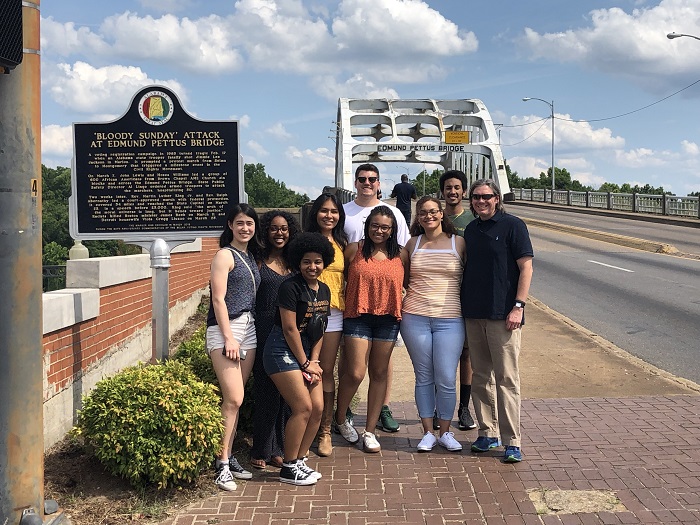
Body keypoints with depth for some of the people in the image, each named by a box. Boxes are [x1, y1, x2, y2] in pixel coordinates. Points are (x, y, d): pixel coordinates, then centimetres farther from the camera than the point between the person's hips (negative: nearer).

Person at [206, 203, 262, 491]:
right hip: (225, 329, -7)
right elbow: (218, 299, -11)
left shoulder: (251, 256, 17)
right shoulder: (225, 255, -5)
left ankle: (228, 457, 16)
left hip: (248, 329, 7)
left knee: (235, 399, 8)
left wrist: (242, 336, 11)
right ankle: (222, 466, -3)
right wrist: (228, 338, -16)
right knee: (233, 399, -10)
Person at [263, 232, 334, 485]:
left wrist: (314, 361, 1)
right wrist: (305, 363, -10)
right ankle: (289, 468, 3)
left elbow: (319, 330, 11)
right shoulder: (290, 287, -14)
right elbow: (290, 329, -16)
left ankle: (299, 461, 17)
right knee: (303, 408, -11)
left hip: (306, 352, 8)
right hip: (283, 350, -8)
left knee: (318, 408, 2)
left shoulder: (324, 291, 9)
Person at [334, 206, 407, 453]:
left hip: (388, 319, 3)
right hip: (358, 317, -2)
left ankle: (370, 431, 19)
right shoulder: (353, 250, 0)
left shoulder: (400, 254, 5)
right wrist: (342, 303, 4)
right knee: (355, 373, -8)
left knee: (379, 373, 8)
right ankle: (339, 418, 20)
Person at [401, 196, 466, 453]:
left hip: (449, 319, -2)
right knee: (424, 377, 7)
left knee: (446, 379, -3)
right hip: (415, 318, 2)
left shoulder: (459, 242, 5)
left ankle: (445, 432, 16)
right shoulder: (413, 244, 10)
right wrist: (417, 292, 5)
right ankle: (428, 433, 19)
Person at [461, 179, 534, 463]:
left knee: (507, 378, -5)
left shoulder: (512, 225, -4)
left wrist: (518, 306, -15)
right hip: (473, 314, 6)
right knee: (481, 377, 11)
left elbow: (526, 267, -8)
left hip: (502, 315, -6)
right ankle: (487, 433, 22)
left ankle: (512, 442, 0)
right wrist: (462, 305, 14)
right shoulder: (470, 229, 14)